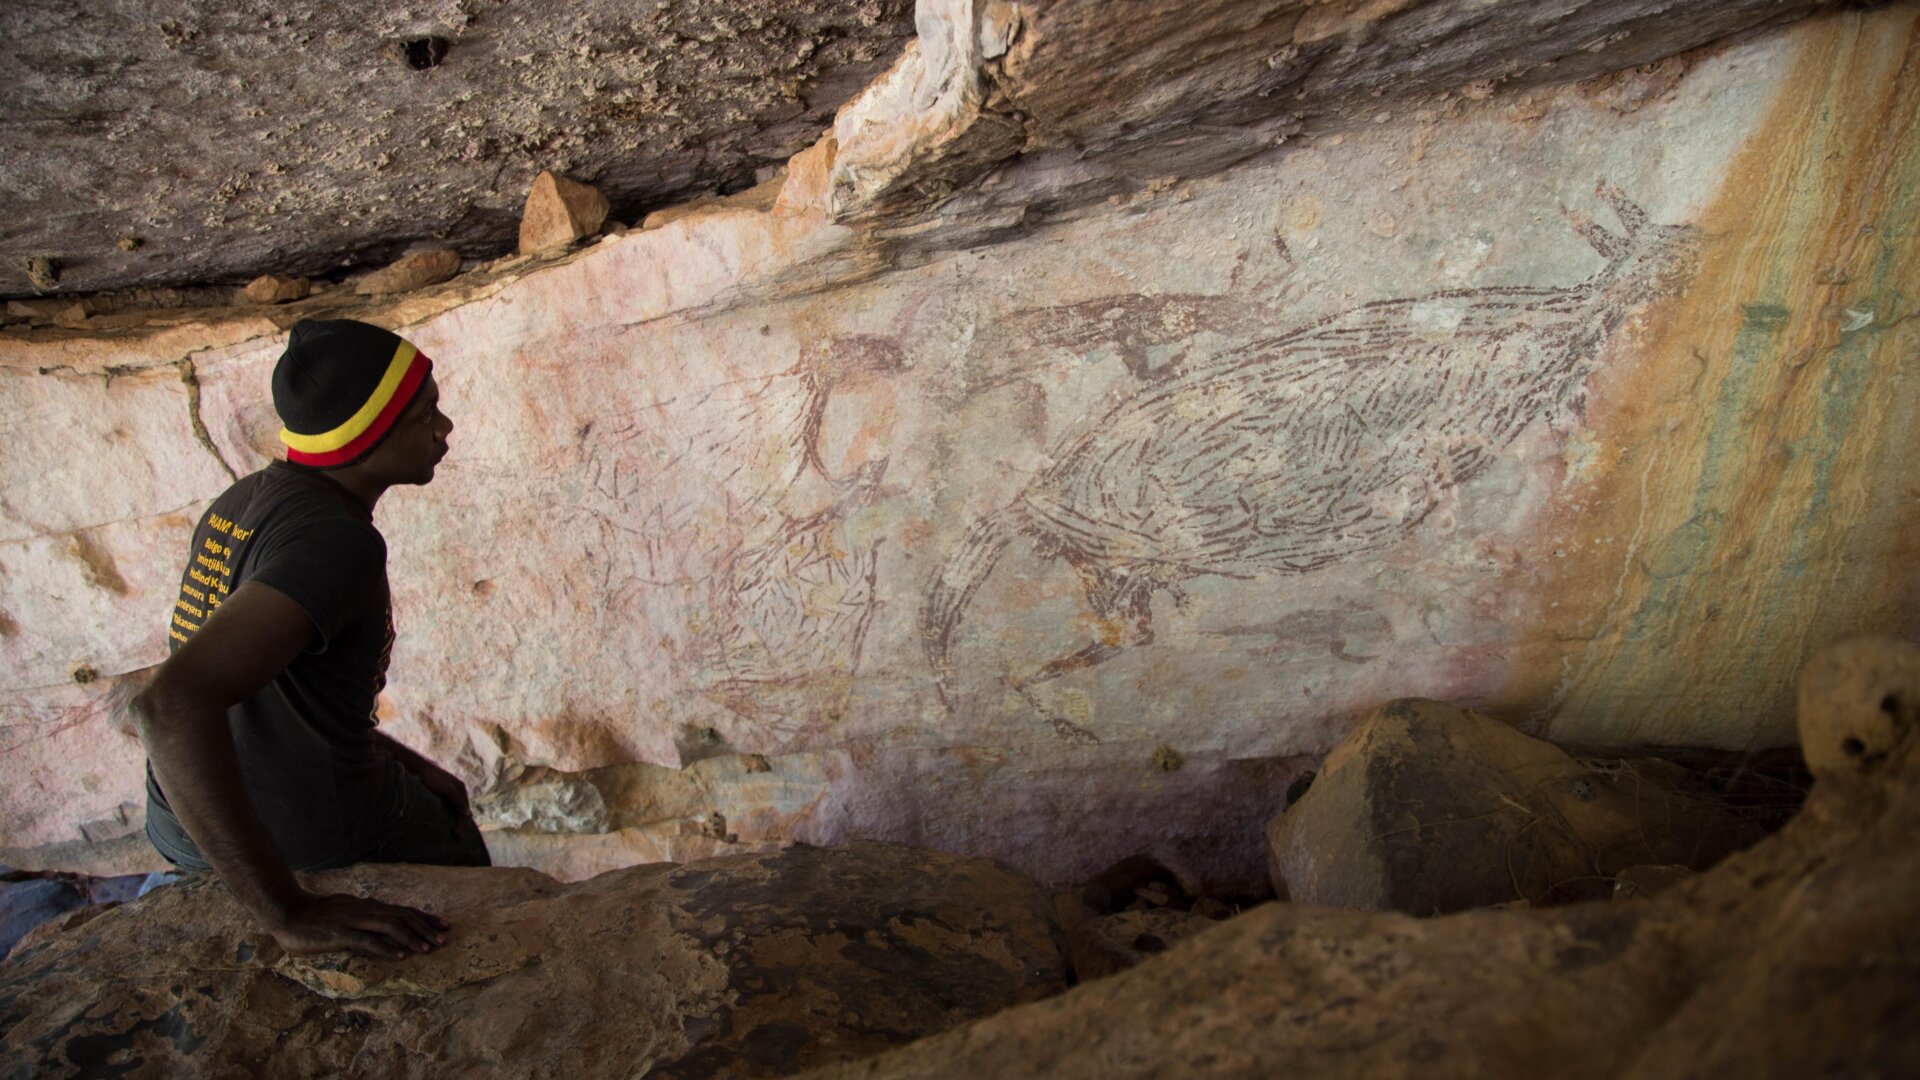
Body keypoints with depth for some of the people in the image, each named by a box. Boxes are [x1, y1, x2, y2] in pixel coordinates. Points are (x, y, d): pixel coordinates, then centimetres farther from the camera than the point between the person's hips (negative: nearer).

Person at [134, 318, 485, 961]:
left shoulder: (246, 499, 1)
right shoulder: (336, 540, -29)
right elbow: (173, 704, -43)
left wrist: (403, 763, 13)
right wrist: (290, 912, -38)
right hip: (306, 845, -8)